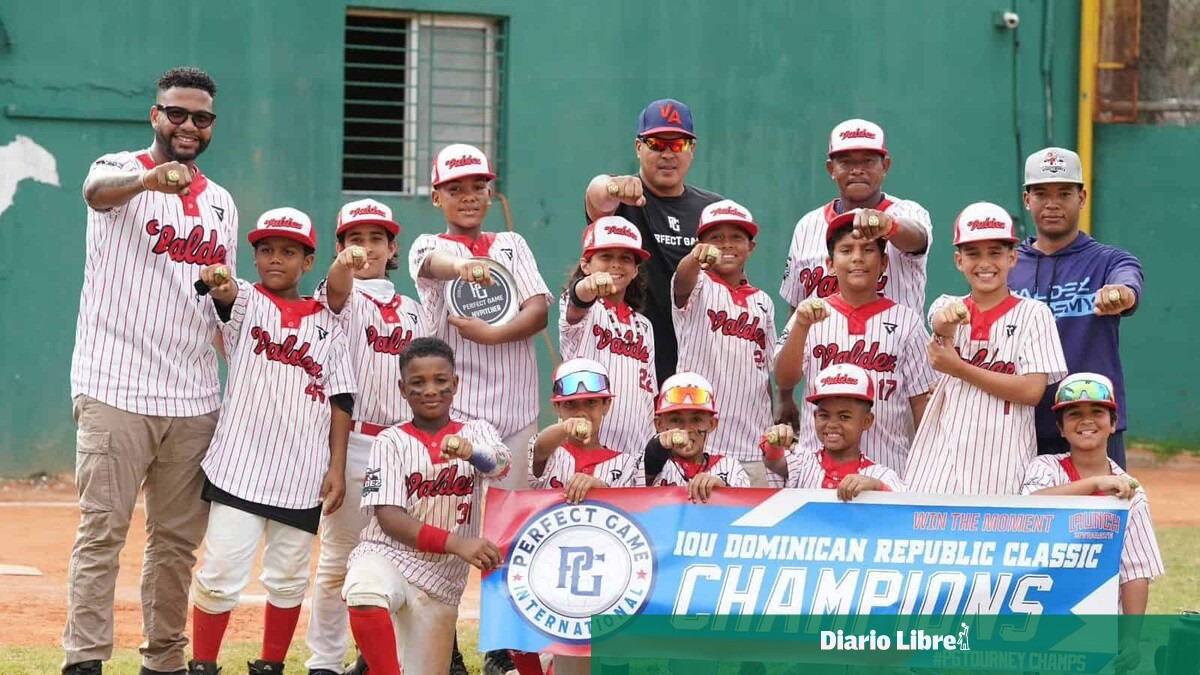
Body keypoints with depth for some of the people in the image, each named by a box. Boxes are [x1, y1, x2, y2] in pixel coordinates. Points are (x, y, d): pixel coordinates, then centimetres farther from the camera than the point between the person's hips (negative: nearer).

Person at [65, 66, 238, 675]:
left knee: (178, 538, 8)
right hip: (116, 394, -5)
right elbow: (99, 190, -29)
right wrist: (150, 179, -51)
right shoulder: (120, 172, -2)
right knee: (102, 531, -8)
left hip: (195, 400, 6)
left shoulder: (221, 203, 15)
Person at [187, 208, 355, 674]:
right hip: (240, 466, -3)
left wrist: (337, 467, 0)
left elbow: (339, 401, 8)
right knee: (221, 573, -7)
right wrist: (217, 283, -46)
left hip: (303, 476, 3)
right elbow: (226, 296, -21)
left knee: (288, 579, 10)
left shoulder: (326, 324, 10)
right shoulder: (246, 301, 4)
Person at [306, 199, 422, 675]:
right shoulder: (345, 296, -1)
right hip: (352, 442, -5)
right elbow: (335, 293, -27)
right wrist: (343, 265, -50)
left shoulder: (409, 309, 15)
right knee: (339, 555, -2)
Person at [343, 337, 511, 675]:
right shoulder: (391, 441, 1)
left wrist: (469, 452, -41)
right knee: (365, 594, -39)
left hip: (442, 583, 3)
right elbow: (389, 518, -11)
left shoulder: (477, 432, 7)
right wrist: (457, 543, -25)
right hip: (386, 556, -3)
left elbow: (500, 464, -17)